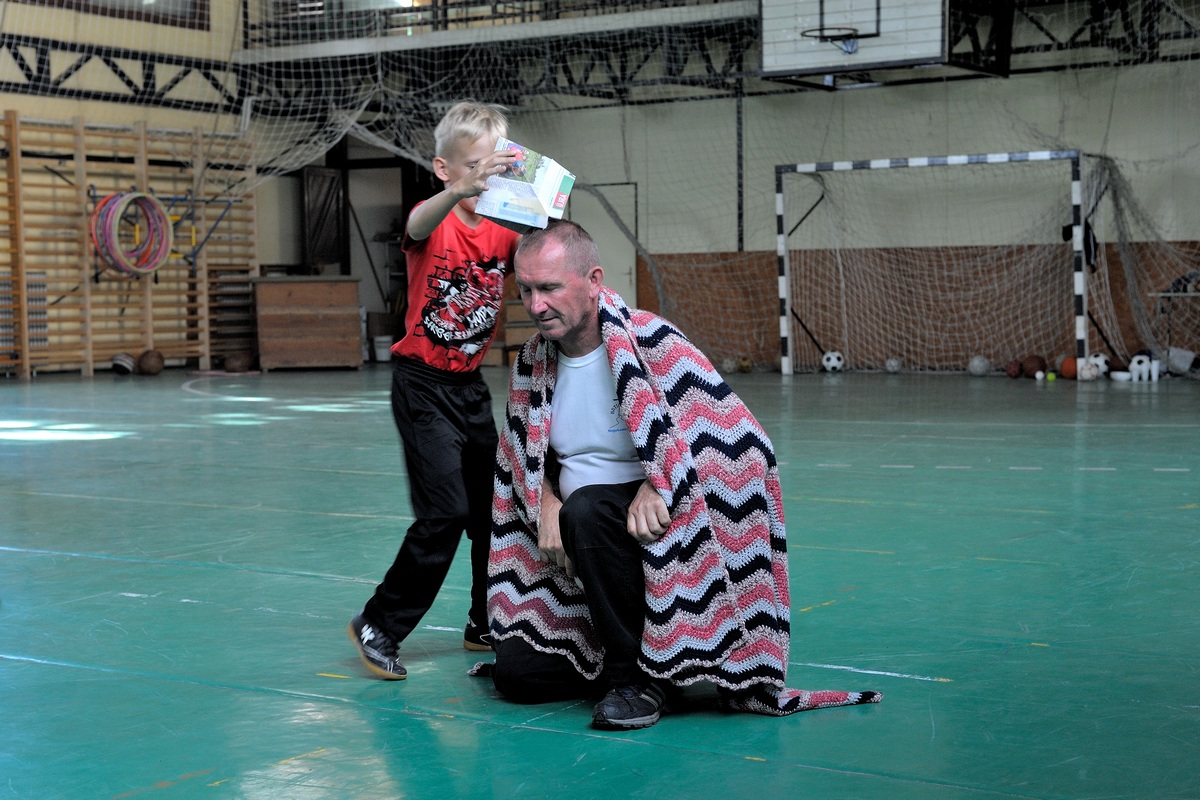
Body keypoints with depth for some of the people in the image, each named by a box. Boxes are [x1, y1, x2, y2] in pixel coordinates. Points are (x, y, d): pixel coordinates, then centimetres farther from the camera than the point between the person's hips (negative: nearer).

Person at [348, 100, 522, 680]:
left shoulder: (502, 229, 5)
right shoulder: (434, 217, -12)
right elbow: (418, 227, -37)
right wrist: (465, 189, -56)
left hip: (471, 384, 7)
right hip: (422, 383, -6)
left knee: (493, 507, 11)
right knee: (445, 512, -13)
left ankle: (487, 625, 28)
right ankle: (378, 626, 1)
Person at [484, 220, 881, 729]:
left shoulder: (650, 343, -15)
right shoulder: (533, 360, 3)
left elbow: (740, 443, -18)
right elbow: (520, 458, 18)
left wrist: (655, 486, -27)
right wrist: (546, 506, -3)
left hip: (654, 530, -6)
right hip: (578, 558, 6)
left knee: (589, 509, -38)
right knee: (515, 673, -7)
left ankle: (637, 677, -22)